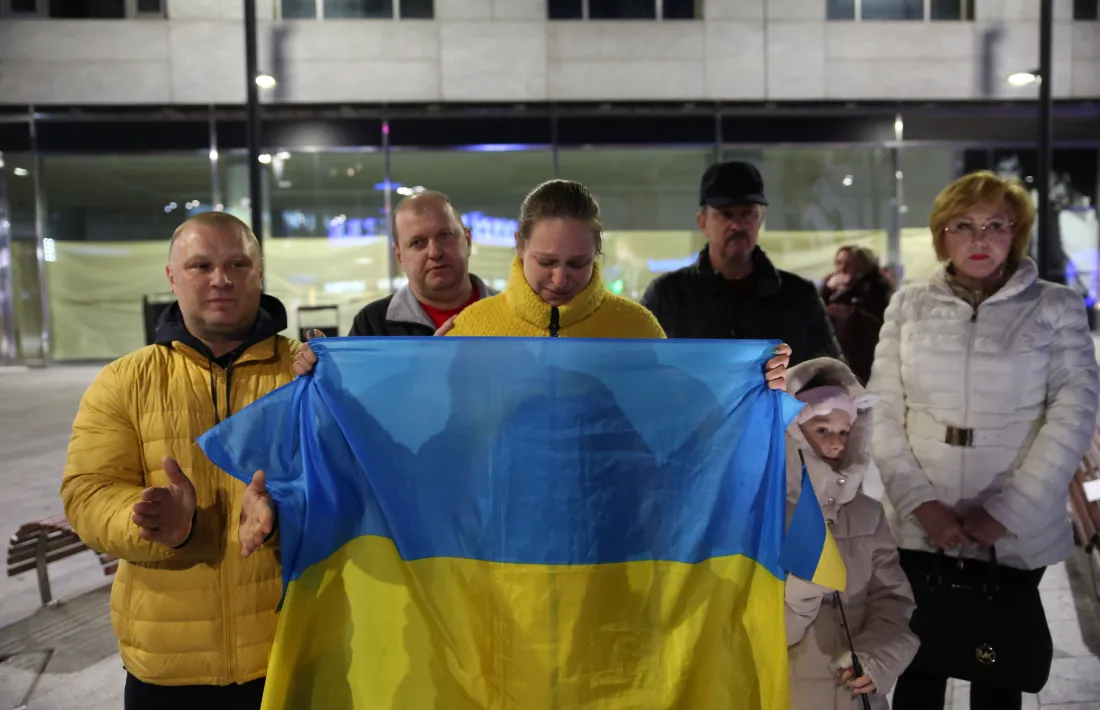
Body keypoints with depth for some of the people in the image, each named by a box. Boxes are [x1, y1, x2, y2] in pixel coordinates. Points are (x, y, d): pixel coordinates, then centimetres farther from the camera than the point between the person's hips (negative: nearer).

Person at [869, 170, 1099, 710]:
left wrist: (1006, 511, -14)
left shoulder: (1057, 307, 0)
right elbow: (882, 412, 0)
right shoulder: (909, 306, 3)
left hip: (1016, 533, 0)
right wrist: (921, 503, -11)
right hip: (920, 528, 1)